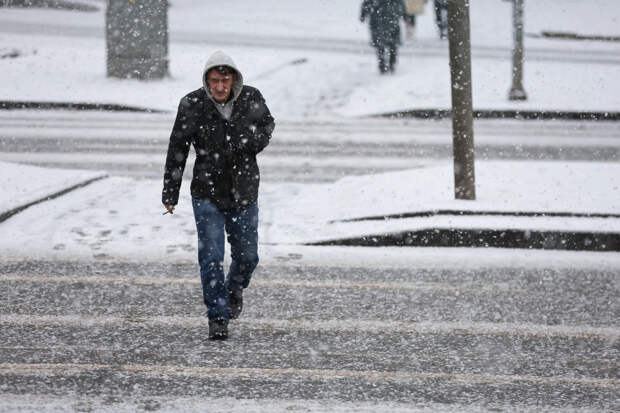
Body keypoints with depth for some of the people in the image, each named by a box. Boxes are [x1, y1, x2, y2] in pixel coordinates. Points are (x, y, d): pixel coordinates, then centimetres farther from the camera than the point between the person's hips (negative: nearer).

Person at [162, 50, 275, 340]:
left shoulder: (251, 99, -8)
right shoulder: (192, 105, -13)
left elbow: (267, 124, 14)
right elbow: (177, 150, -3)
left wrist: (254, 141, -9)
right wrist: (170, 194, -1)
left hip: (244, 193, 2)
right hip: (207, 194, -2)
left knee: (247, 256, 12)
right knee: (211, 257, -7)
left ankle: (235, 288, 45)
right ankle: (218, 318, 3)